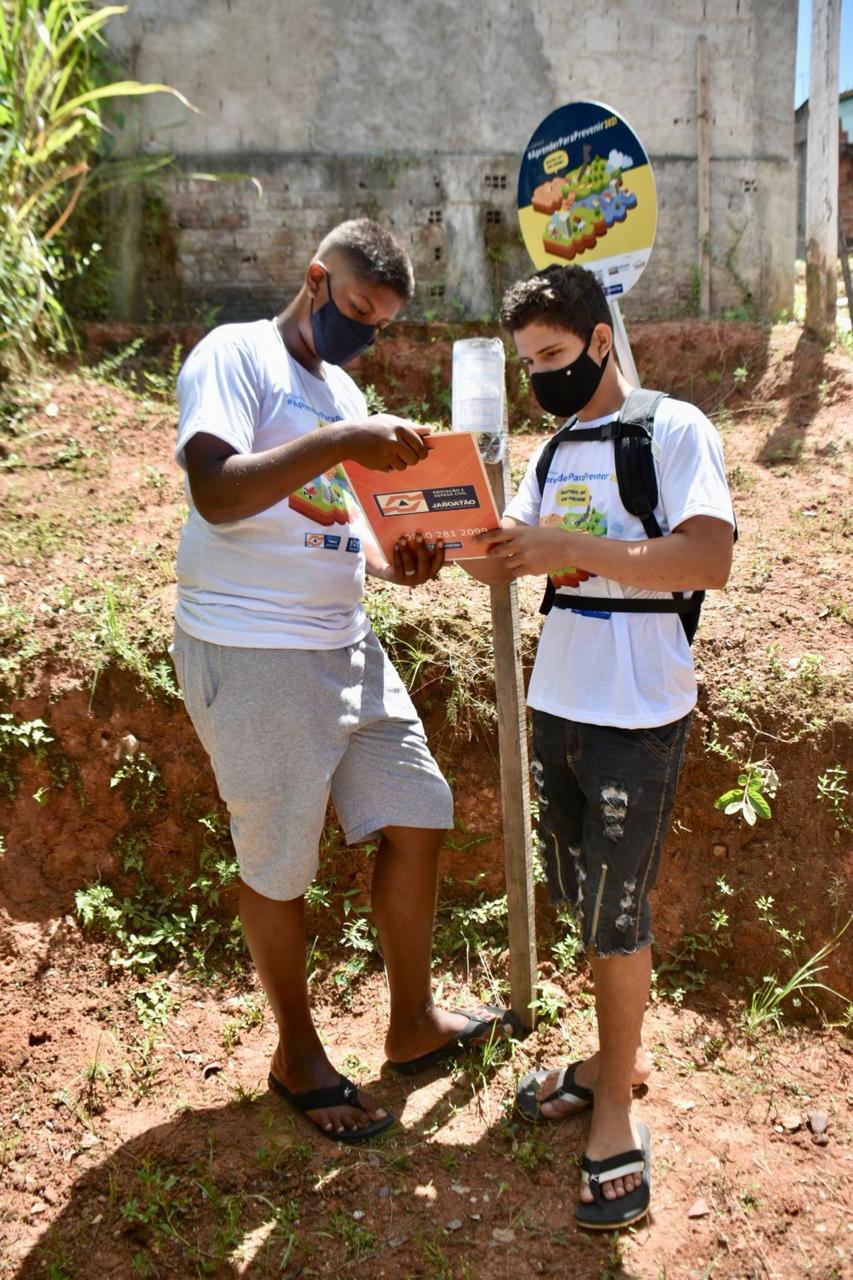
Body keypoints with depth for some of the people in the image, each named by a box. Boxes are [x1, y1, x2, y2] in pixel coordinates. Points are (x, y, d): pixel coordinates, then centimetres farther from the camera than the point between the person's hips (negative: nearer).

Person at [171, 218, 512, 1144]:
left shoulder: (343, 390, 16)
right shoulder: (234, 355, -9)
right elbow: (216, 492, -26)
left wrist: (393, 564, 1)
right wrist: (343, 441, -31)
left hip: (346, 644, 8)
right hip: (250, 653, -8)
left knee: (418, 818, 11)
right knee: (278, 865, 5)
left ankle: (412, 1023, 31)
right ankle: (297, 1054, 29)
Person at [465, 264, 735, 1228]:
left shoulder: (673, 428, -9)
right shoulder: (555, 451, 14)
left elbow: (710, 559, -21)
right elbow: (505, 562, 10)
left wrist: (570, 548, -27)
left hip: (638, 714, -7)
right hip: (558, 703, 7)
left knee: (616, 910, 2)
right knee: (581, 895, 16)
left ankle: (614, 1107, 20)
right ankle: (621, 1054, 36)